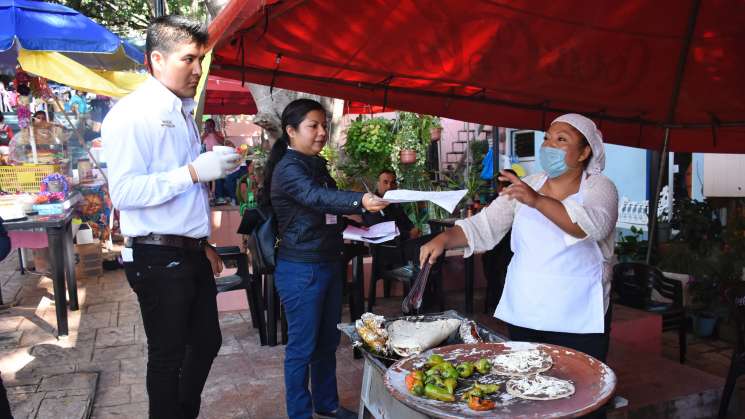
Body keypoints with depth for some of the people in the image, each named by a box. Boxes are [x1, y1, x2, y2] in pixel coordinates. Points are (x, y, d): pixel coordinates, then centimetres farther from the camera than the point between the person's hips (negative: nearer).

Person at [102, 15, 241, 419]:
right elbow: (123, 191, -24)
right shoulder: (132, 113, -13)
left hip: (192, 254, 9)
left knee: (207, 342, 19)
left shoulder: (182, 112, 13)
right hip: (158, 259, -8)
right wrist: (194, 172, -27)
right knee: (168, 356, 6)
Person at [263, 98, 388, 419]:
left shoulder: (317, 165, 11)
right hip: (301, 269, -9)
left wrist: (348, 222, 14)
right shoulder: (288, 169, -17)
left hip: (328, 263, 9)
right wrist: (359, 201, -52)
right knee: (302, 346, 2)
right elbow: (316, 197, -37)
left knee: (327, 341, 18)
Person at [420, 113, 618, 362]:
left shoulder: (599, 187, -5)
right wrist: (445, 238, -16)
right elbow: (484, 225, 1)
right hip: (521, 314, 4)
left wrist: (538, 200, -39)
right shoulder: (527, 186, 6)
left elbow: (594, 225, -26)